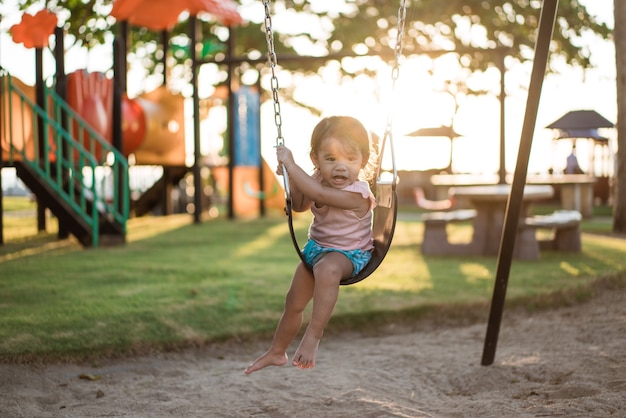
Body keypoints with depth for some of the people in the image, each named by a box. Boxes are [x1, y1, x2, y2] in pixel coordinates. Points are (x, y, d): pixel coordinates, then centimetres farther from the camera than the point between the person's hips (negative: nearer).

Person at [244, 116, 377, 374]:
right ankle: (277, 352, 37)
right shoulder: (321, 180, -7)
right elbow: (299, 205, 11)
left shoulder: (357, 193, -30)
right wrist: (290, 178, -5)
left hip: (348, 253, -8)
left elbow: (317, 193, -42)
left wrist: (290, 164, -35)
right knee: (294, 302, 16)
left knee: (328, 269, -42)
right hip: (316, 247, 8)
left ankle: (313, 335, -38)